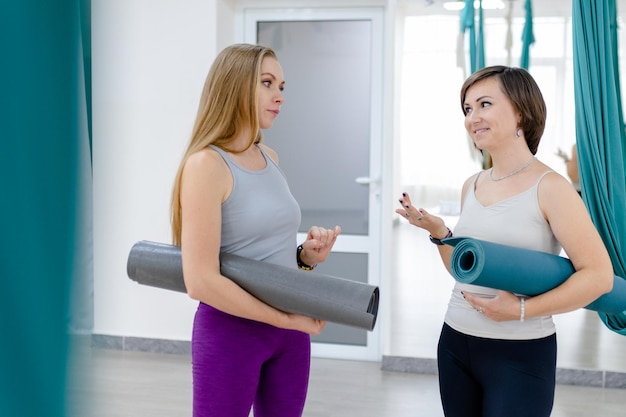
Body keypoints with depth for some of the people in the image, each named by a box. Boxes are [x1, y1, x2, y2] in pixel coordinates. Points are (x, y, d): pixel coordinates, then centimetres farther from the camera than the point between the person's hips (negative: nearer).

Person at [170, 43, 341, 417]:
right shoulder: (207, 163, -15)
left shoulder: (270, 158, 6)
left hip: (289, 331, 7)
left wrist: (308, 254, -3)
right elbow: (201, 281, -22)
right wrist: (287, 320, -16)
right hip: (231, 331, -7)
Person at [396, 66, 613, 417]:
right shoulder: (472, 186, 6)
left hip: (521, 354, -6)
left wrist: (522, 309, -19)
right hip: (456, 343, 6)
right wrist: (438, 231, -1)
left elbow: (599, 276, -15)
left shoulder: (549, 187, -12)